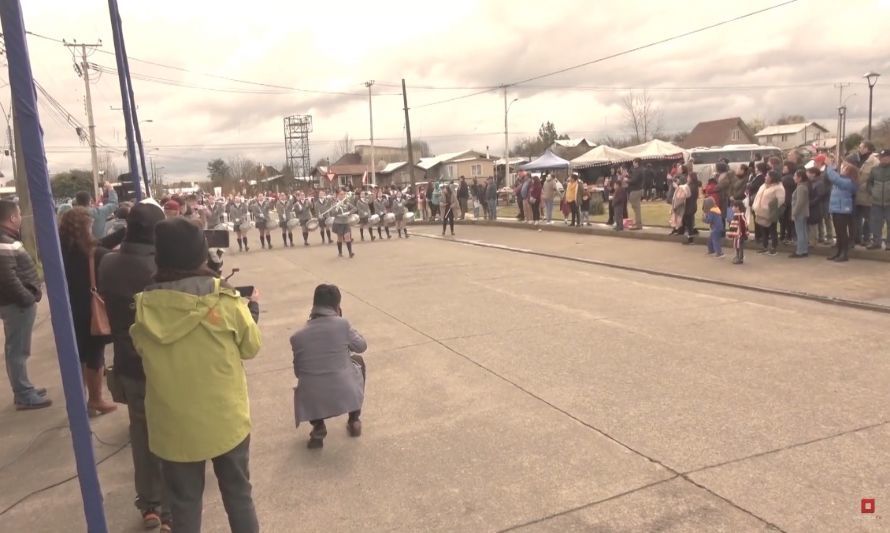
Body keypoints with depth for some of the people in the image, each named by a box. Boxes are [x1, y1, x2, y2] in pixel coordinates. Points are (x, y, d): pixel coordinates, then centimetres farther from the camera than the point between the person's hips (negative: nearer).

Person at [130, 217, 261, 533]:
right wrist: (253, 309, 12)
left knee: (184, 506, 18)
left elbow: (142, 351, 6)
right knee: (238, 495, 19)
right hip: (226, 420, -1)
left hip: (174, 426, 1)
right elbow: (251, 348, -4)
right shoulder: (226, 301, -18)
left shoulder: (145, 309, -12)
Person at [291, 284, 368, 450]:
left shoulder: (297, 337, -3)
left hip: (313, 402, 1)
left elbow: (298, 372, 8)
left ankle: (318, 427, 14)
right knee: (358, 360, 29)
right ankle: (354, 420, 30)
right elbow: (361, 346, 8)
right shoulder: (342, 324, -9)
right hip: (346, 394, -1)